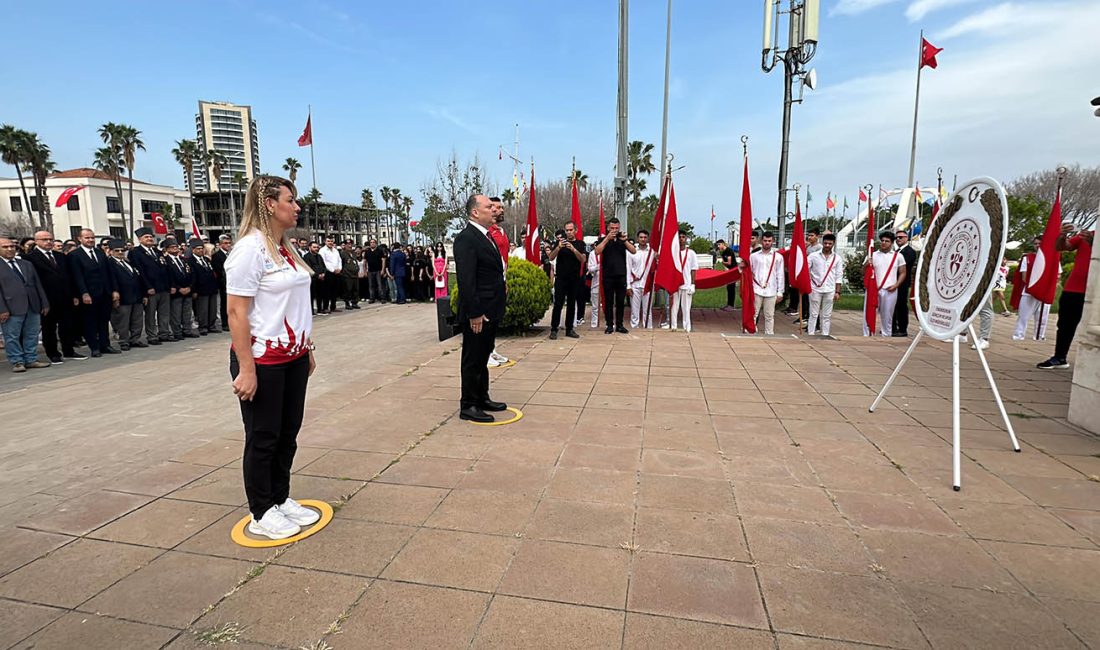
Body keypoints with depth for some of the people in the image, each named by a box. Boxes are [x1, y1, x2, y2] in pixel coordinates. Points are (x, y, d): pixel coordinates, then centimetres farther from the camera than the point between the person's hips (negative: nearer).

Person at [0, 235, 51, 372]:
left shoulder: (26, 264, 17)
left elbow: (38, 284, 16)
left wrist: (44, 303, 10)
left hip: (33, 306, 5)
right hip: (12, 308, -5)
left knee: (32, 335, 8)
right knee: (12, 337, 2)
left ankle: (31, 360, 16)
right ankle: (17, 362, 10)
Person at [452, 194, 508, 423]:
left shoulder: (486, 236, 13)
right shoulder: (466, 238, -17)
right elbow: (466, 280, -22)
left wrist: (495, 309, 15)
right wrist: (474, 313, -23)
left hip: (491, 310, 9)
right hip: (478, 313, -9)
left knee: (483, 357, 19)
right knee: (472, 359, 2)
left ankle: (482, 398, 32)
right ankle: (468, 406, 14)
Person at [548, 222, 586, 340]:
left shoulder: (580, 244, 8)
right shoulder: (559, 242, 6)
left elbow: (583, 259, -7)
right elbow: (551, 258, -4)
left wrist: (573, 249, -21)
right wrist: (558, 247, -20)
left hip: (575, 279, 2)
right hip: (561, 278, -2)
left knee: (572, 304, 6)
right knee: (558, 304, -6)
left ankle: (569, 329, 14)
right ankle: (554, 329, -3)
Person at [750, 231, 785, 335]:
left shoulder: (778, 257, 6)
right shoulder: (753, 256, 6)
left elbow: (780, 275, 5)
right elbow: (749, 272, 7)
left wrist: (780, 292, 2)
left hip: (771, 291, 0)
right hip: (756, 290, 0)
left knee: (769, 315, 6)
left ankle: (769, 335, 13)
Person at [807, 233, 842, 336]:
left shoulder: (837, 258, 5)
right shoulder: (813, 255, -2)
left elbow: (838, 277, 6)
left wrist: (837, 292, 3)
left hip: (830, 290, 2)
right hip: (815, 289, -2)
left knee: (827, 315, 7)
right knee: (813, 314, 2)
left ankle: (825, 336, 13)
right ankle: (810, 335, 7)